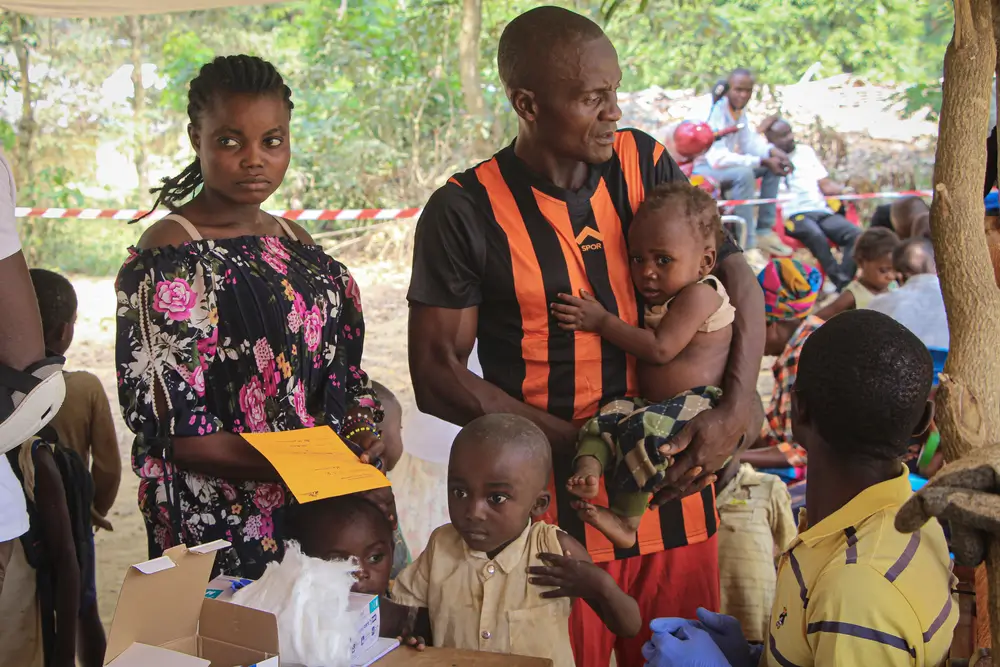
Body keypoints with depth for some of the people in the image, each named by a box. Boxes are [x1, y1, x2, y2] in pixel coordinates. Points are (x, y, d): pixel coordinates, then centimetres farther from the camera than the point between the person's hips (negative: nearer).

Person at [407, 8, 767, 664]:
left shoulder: (644, 164, 2)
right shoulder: (466, 211, -10)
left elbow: (738, 280, 3)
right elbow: (437, 377, -9)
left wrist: (735, 413, -13)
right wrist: (580, 445, -16)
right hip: (552, 504, -3)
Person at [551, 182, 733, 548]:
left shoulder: (700, 294, -8)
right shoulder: (660, 302, 22)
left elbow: (660, 349, -17)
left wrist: (602, 321, -10)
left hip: (700, 402, -10)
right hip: (655, 404, 10)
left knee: (645, 428, -30)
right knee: (608, 416, -10)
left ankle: (626, 519, -24)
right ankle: (589, 467, -34)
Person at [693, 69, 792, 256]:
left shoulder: (739, 109, 2)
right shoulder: (716, 111, -25)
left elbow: (748, 142, 10)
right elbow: (717, 158, -33)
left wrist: (773, 151, -11)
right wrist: (763, 161, -32)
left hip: (723, 163, 10)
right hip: (702, 168, -10)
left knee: (774, 166, 5)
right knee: (743, 174, -35)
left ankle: (764, 232, 3)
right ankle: (747, 245, -31)